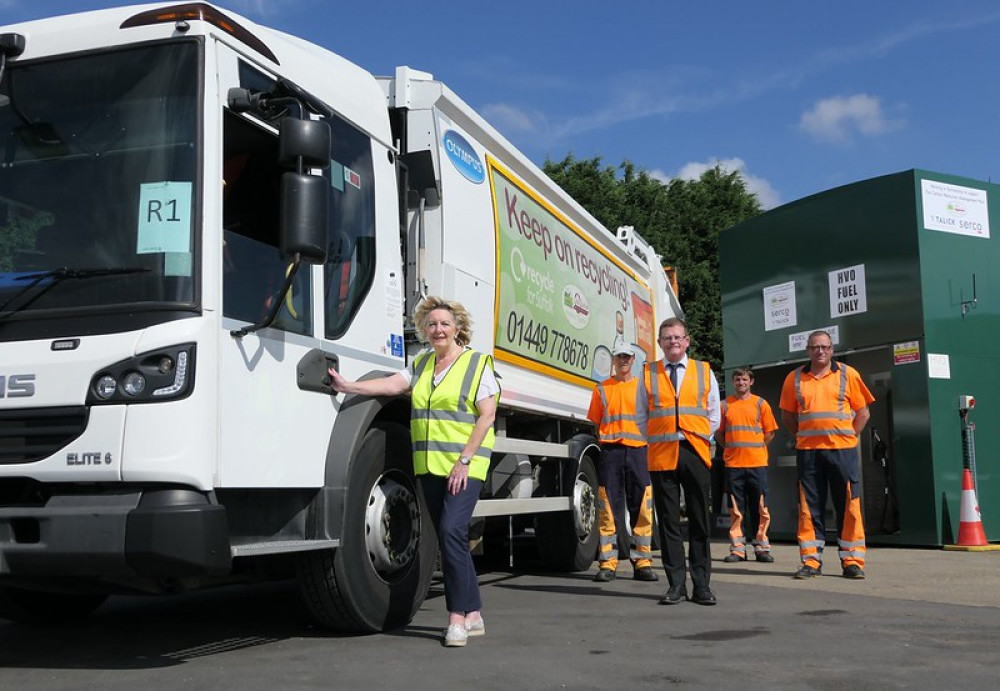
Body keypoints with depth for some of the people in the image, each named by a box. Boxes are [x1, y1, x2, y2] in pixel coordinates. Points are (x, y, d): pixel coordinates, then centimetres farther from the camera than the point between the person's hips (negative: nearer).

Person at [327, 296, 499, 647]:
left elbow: (487, 415, -6)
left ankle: (458, 615, -9)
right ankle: (473, 614, 14)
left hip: (465, 466, -6)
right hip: (429, 465, 6)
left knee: (452, 531, -18)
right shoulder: (421, 364, 17)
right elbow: (393, 384, 1)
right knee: (448, 539, 6)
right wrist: (348, 386, -12)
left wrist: (464, 460, -14)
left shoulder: (477, 364, 0)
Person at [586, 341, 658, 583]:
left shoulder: (643, 387, 12)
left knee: (641, 509, 0)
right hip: (610, 452, 0)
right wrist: (603, 444, 1)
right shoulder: (602, 389, 13)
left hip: (638, 451, 0)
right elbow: (595, 422, 13)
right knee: (609, 509, -1)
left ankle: (642, 562, 6)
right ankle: (608, 563, 1)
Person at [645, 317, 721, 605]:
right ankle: (676, 584, 7)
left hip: (696, 452, 0)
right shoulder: (648, 373, 10)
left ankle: (702, 585, 8)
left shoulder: (704, 371, 11)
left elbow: (714, 414, 15)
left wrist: (705, 438, 8)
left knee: (700, 521, 3)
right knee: (668, 520, 1)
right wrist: (652, 442, 6)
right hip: (661, 453, 0)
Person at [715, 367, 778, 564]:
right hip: (733, 464, 1)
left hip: (757, 463, -1)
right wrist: (730, 448, 3)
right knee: (736, 510, 3)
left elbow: (770, 432, 8)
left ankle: (761, 548, 8)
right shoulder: (725, 405, 7)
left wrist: (756, 448, 3)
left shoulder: (760, 404, 5)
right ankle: (737, 549, 7)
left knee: (760, 508, 1)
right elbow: (718, 433, 12)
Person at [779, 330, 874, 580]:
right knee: (809, 507, 3)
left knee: (848, 506, 0)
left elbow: (863, 412, 8)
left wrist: (849, 436, 0)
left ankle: (852, 561, 7)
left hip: (842, 450, -1)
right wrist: (804, 435, 4)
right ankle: (811, 561, 10)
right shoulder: (795, 378, 8)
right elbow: (787, 416, 14)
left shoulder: (848, 374, 5)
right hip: (807, 451, 1)